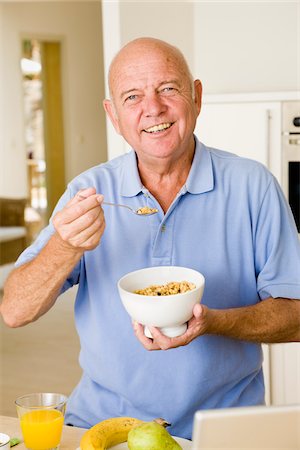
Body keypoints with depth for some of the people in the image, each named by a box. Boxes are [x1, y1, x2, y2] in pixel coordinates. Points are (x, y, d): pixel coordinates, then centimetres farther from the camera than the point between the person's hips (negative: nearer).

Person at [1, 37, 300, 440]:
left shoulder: (253, 186, -2)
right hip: (103, 418, 2)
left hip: (220, 426, -1)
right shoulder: (89, 192, 2)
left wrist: (213, 322, -19)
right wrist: (67, 248, -21)